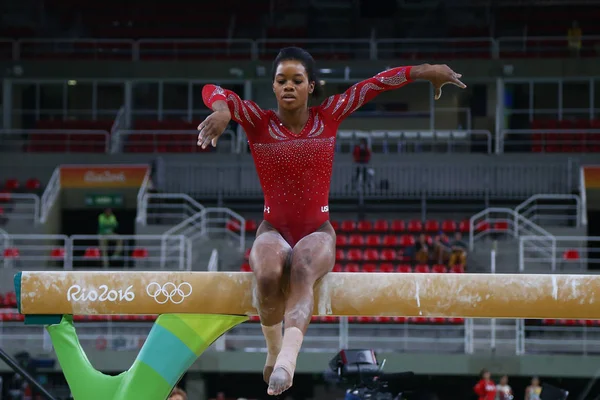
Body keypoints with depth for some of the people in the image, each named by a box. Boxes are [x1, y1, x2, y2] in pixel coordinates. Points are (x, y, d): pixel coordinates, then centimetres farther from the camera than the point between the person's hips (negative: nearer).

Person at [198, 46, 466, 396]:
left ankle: (288, 357, -62)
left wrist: (426, 71, -3)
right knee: (269, 274, -36)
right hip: (274, 231, 0)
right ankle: (274, 350, -9)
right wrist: (222, 110, -39)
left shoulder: (328, 117, 3)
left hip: (317, 232, 0)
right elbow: (212, 90, -16)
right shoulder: (259, 121, -1)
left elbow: (376, 83, 2)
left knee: (303, 266, -37)